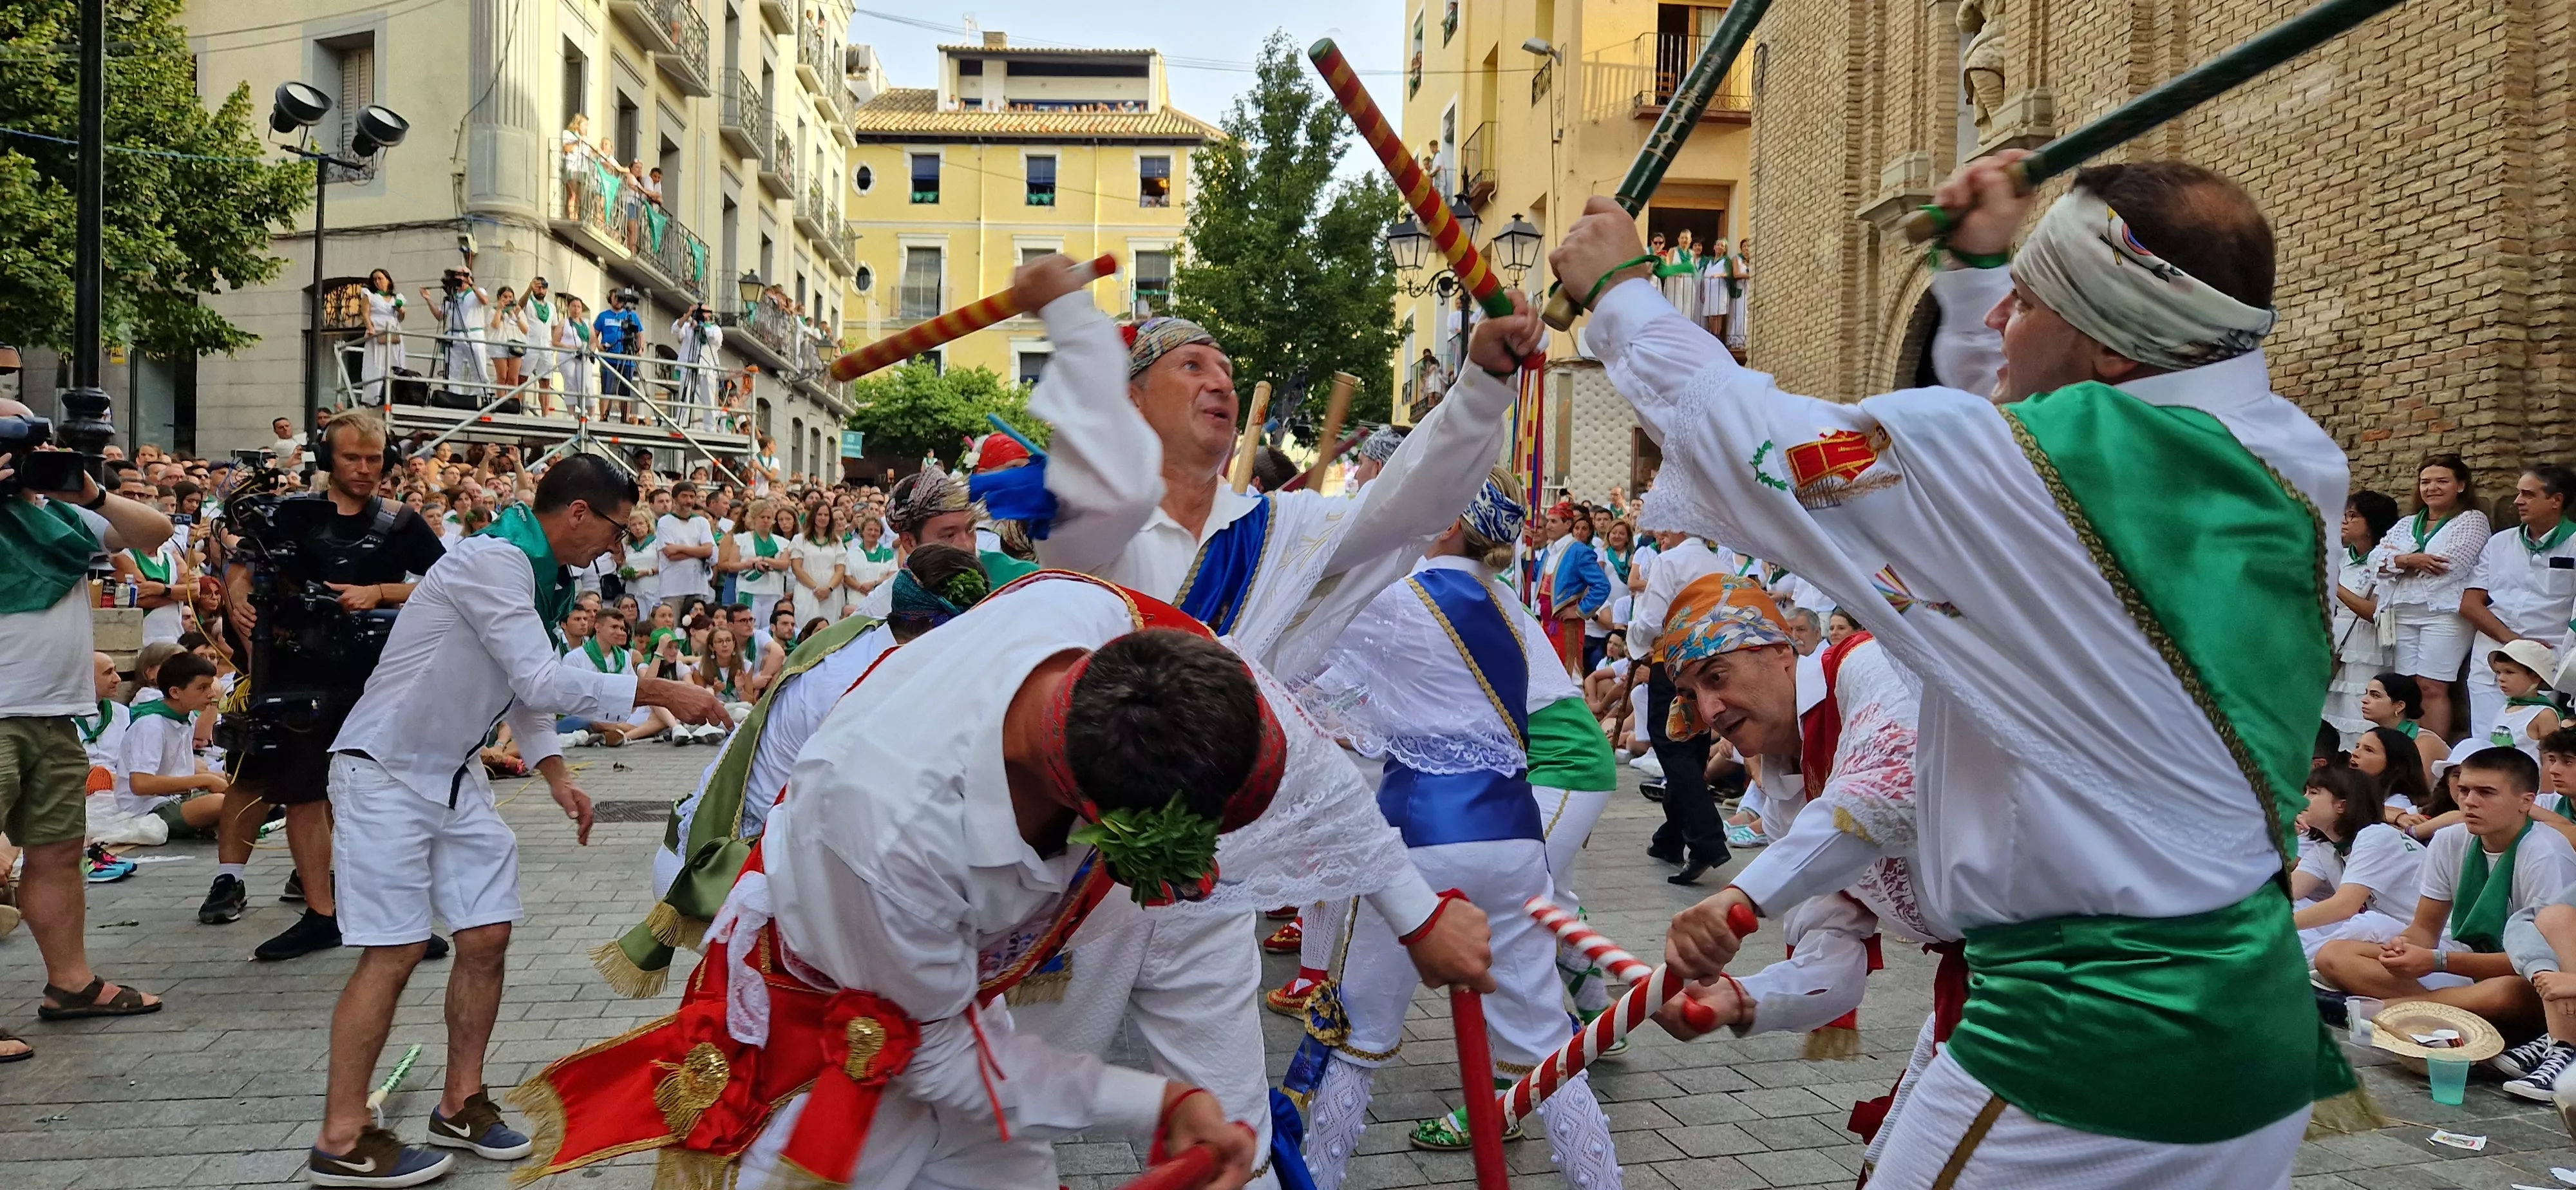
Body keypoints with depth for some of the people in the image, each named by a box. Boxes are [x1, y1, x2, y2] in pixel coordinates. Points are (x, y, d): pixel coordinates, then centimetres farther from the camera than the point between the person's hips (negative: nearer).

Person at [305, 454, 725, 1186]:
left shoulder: (542, 577, 8)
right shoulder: (493, 562, -22)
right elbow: (542, 683, -28)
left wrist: (558, 778, 5)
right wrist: (661, 694, -26)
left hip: (453, 775, 9)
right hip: (386, 769, -9)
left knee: (486, 937, 6)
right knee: (394, 952, -7)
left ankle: (460, 1105, 20)